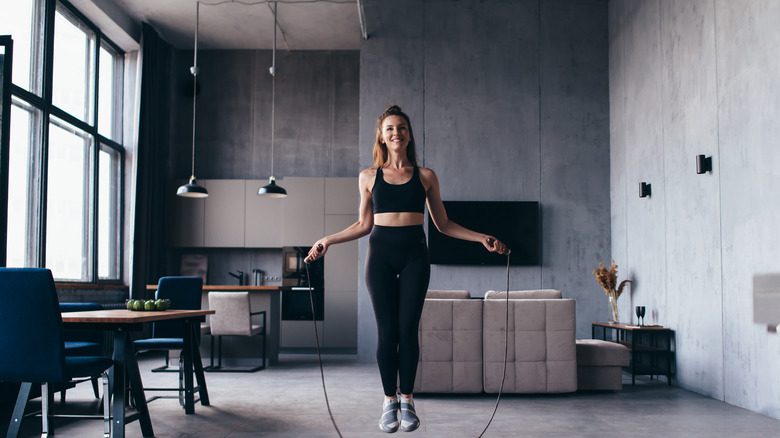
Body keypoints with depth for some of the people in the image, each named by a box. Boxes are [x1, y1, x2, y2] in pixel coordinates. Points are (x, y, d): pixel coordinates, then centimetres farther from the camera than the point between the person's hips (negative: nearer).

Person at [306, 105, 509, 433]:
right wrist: (327, 240, 11)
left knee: (408, 329, -3)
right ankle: (389, 401, 10)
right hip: (381, 254, 0)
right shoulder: (369, 177, 10)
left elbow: (443, 224, 12)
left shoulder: (425, 176, 9)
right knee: (387, 330, -1)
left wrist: (482, 238, 4)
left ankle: (406, 400, 10)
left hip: (414, 255, 0)